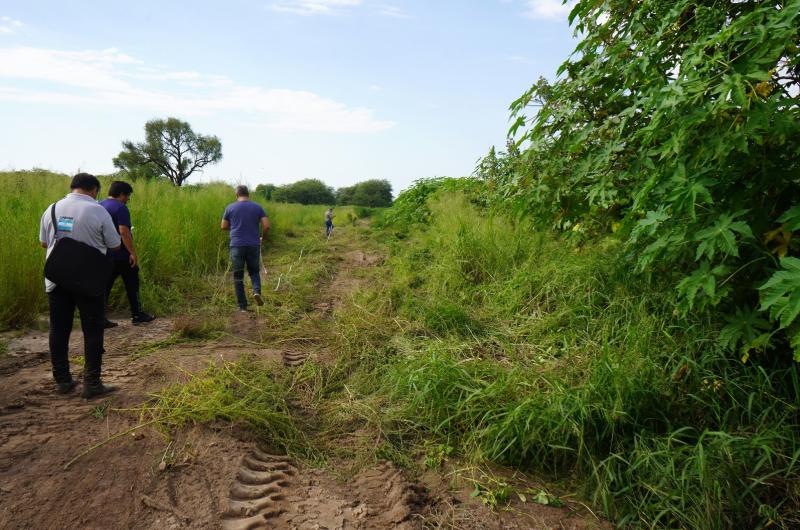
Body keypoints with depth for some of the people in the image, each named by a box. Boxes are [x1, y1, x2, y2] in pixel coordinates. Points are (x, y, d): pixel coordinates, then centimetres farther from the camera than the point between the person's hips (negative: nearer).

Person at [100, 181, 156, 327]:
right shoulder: (120, 208, -14)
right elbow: (124, 232, -23)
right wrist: (133, 253, -20)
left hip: (105, 255, 7)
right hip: (121, 255, -7)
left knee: (105, 286, 8)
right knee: (131, 284, 7)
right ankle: (136, 314, 15)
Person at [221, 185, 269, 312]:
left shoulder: (230, 207, 3)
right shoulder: (257, 207, 4)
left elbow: (223, 226, 9)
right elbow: (266, 226, -3)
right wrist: (262, 237, 14)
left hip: (237, 246, -1)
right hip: (254, 245, 1)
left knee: (238, 276, 9)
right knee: (254, 271, 20)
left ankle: (243, 306, 8)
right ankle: (257, 291, -9)